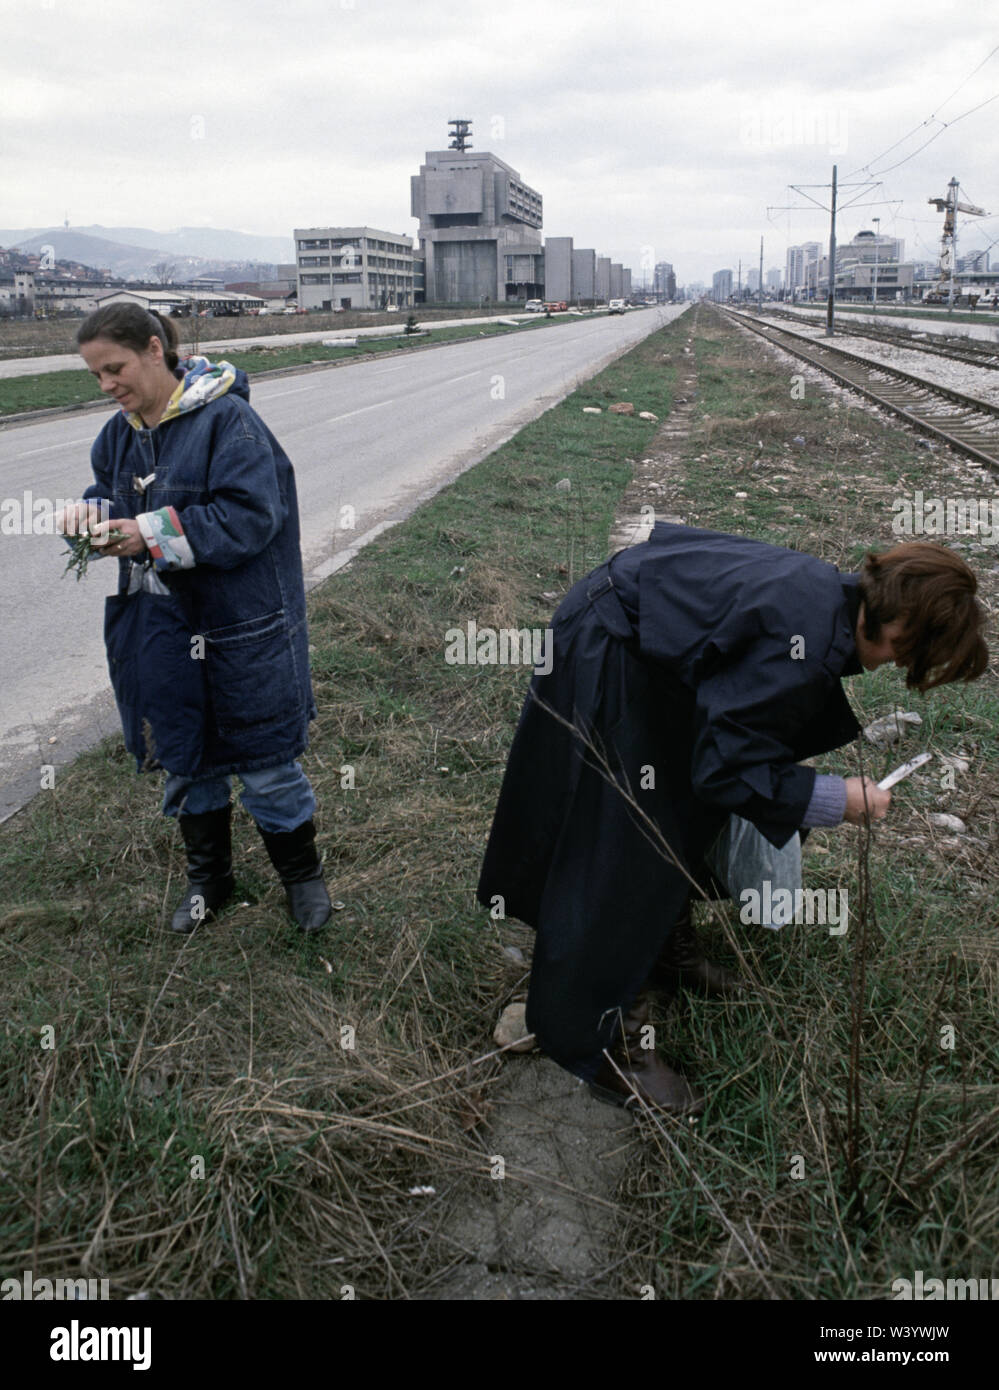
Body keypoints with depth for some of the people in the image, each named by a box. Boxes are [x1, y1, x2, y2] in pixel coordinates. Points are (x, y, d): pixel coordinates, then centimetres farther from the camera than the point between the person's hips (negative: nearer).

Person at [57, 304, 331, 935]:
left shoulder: (228, 419, -16)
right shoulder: (122, 432, 6)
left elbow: (249, 516, -23)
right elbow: (110, 491, 17)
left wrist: (153, 535, -28)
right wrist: (93, 512, -7)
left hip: (243, 632, -7)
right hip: (163, 631, 7)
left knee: (265, 762, 6)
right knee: (185, 759, 18)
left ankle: (302, 874, 30)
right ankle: (209, 875, 39)